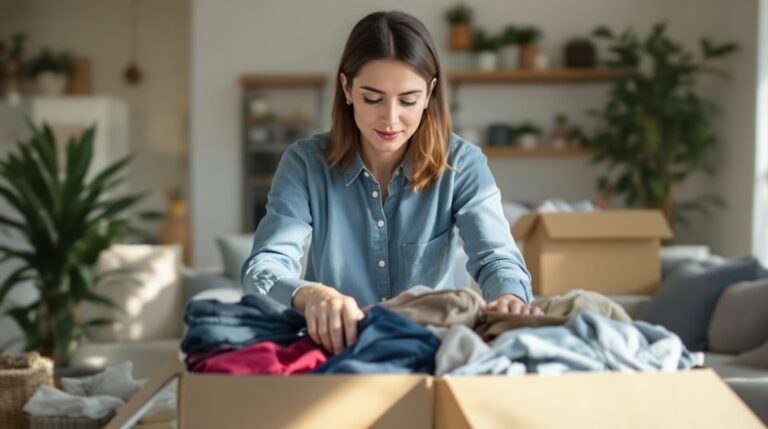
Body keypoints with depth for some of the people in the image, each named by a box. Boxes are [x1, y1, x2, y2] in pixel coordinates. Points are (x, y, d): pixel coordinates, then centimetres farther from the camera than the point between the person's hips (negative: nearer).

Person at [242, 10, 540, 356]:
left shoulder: (462, 165, -5)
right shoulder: (305, 163, -6)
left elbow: (497, 258, -16)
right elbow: (264, 267, -17)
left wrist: (509, 298, -42)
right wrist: (311, 294, -41)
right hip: (334, 348, -3)